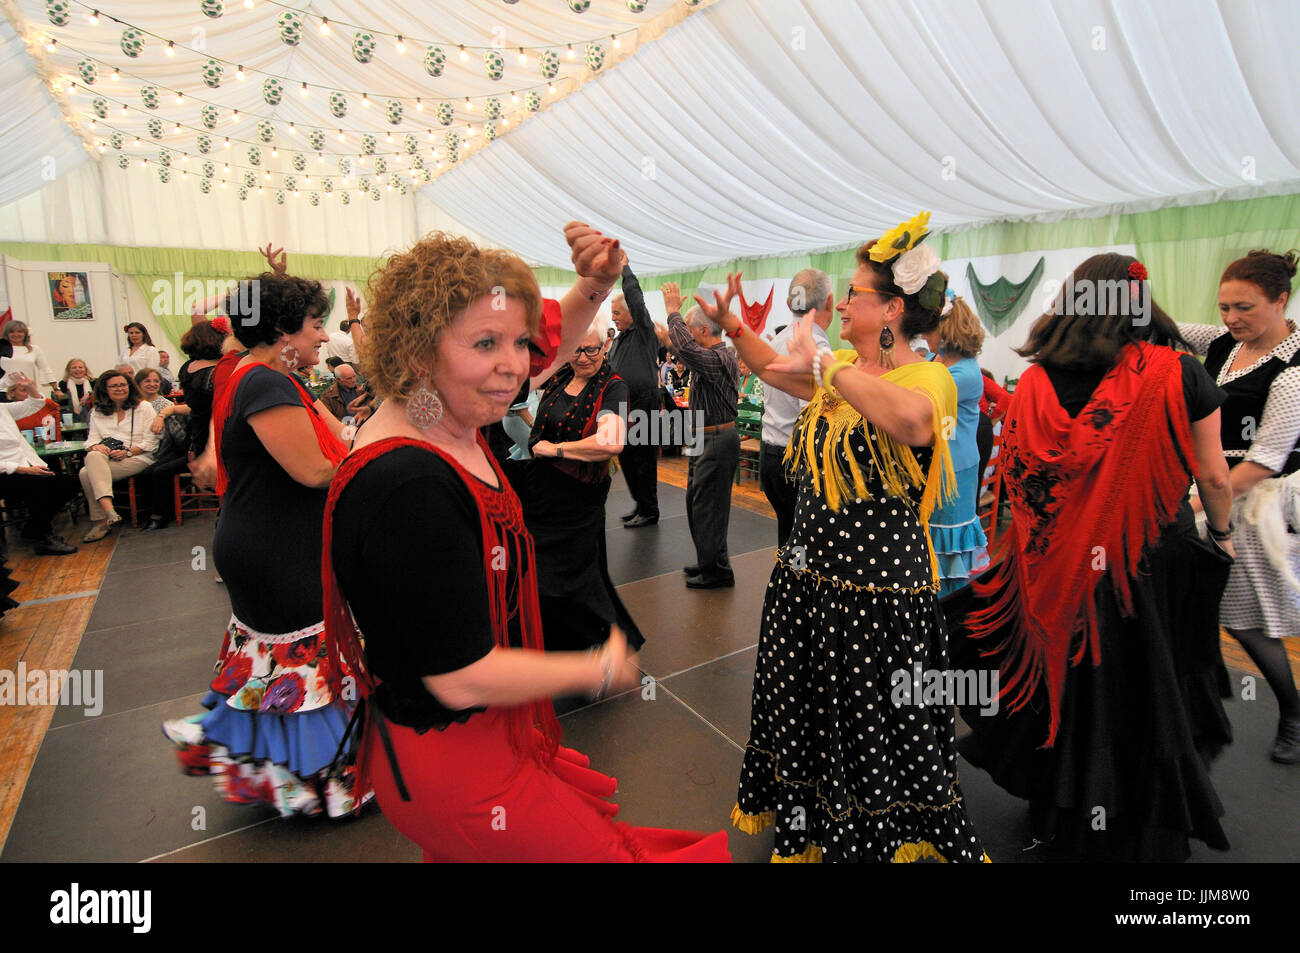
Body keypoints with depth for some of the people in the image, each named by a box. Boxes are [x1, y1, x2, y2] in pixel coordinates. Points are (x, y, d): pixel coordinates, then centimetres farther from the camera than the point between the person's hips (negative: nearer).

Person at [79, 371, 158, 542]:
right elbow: (92, 439, 13)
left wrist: (127, 452, -14)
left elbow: (150, 441, 0)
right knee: (94, 457, -34)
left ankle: (101, 521, -28)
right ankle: (109, 512, -44)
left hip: (138, 458, -4)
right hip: (106, 458, 4)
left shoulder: (143, 407, 9)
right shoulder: (97, 412, 21)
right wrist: (96, 447, -12)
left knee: (86, 474, -28)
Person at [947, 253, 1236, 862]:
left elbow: (1014, 475, -1)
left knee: (1063, 680, 18)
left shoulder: (1036, 382, -7)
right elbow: (1213, 478, -4)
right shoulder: (1178, 375, -11)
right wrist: (1222, 532, 15)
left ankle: (1057, 814, 38)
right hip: (1153, 559, -1)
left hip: (1059, 566, 2)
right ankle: (1149, 831, 37)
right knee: (1147, 691, 17)